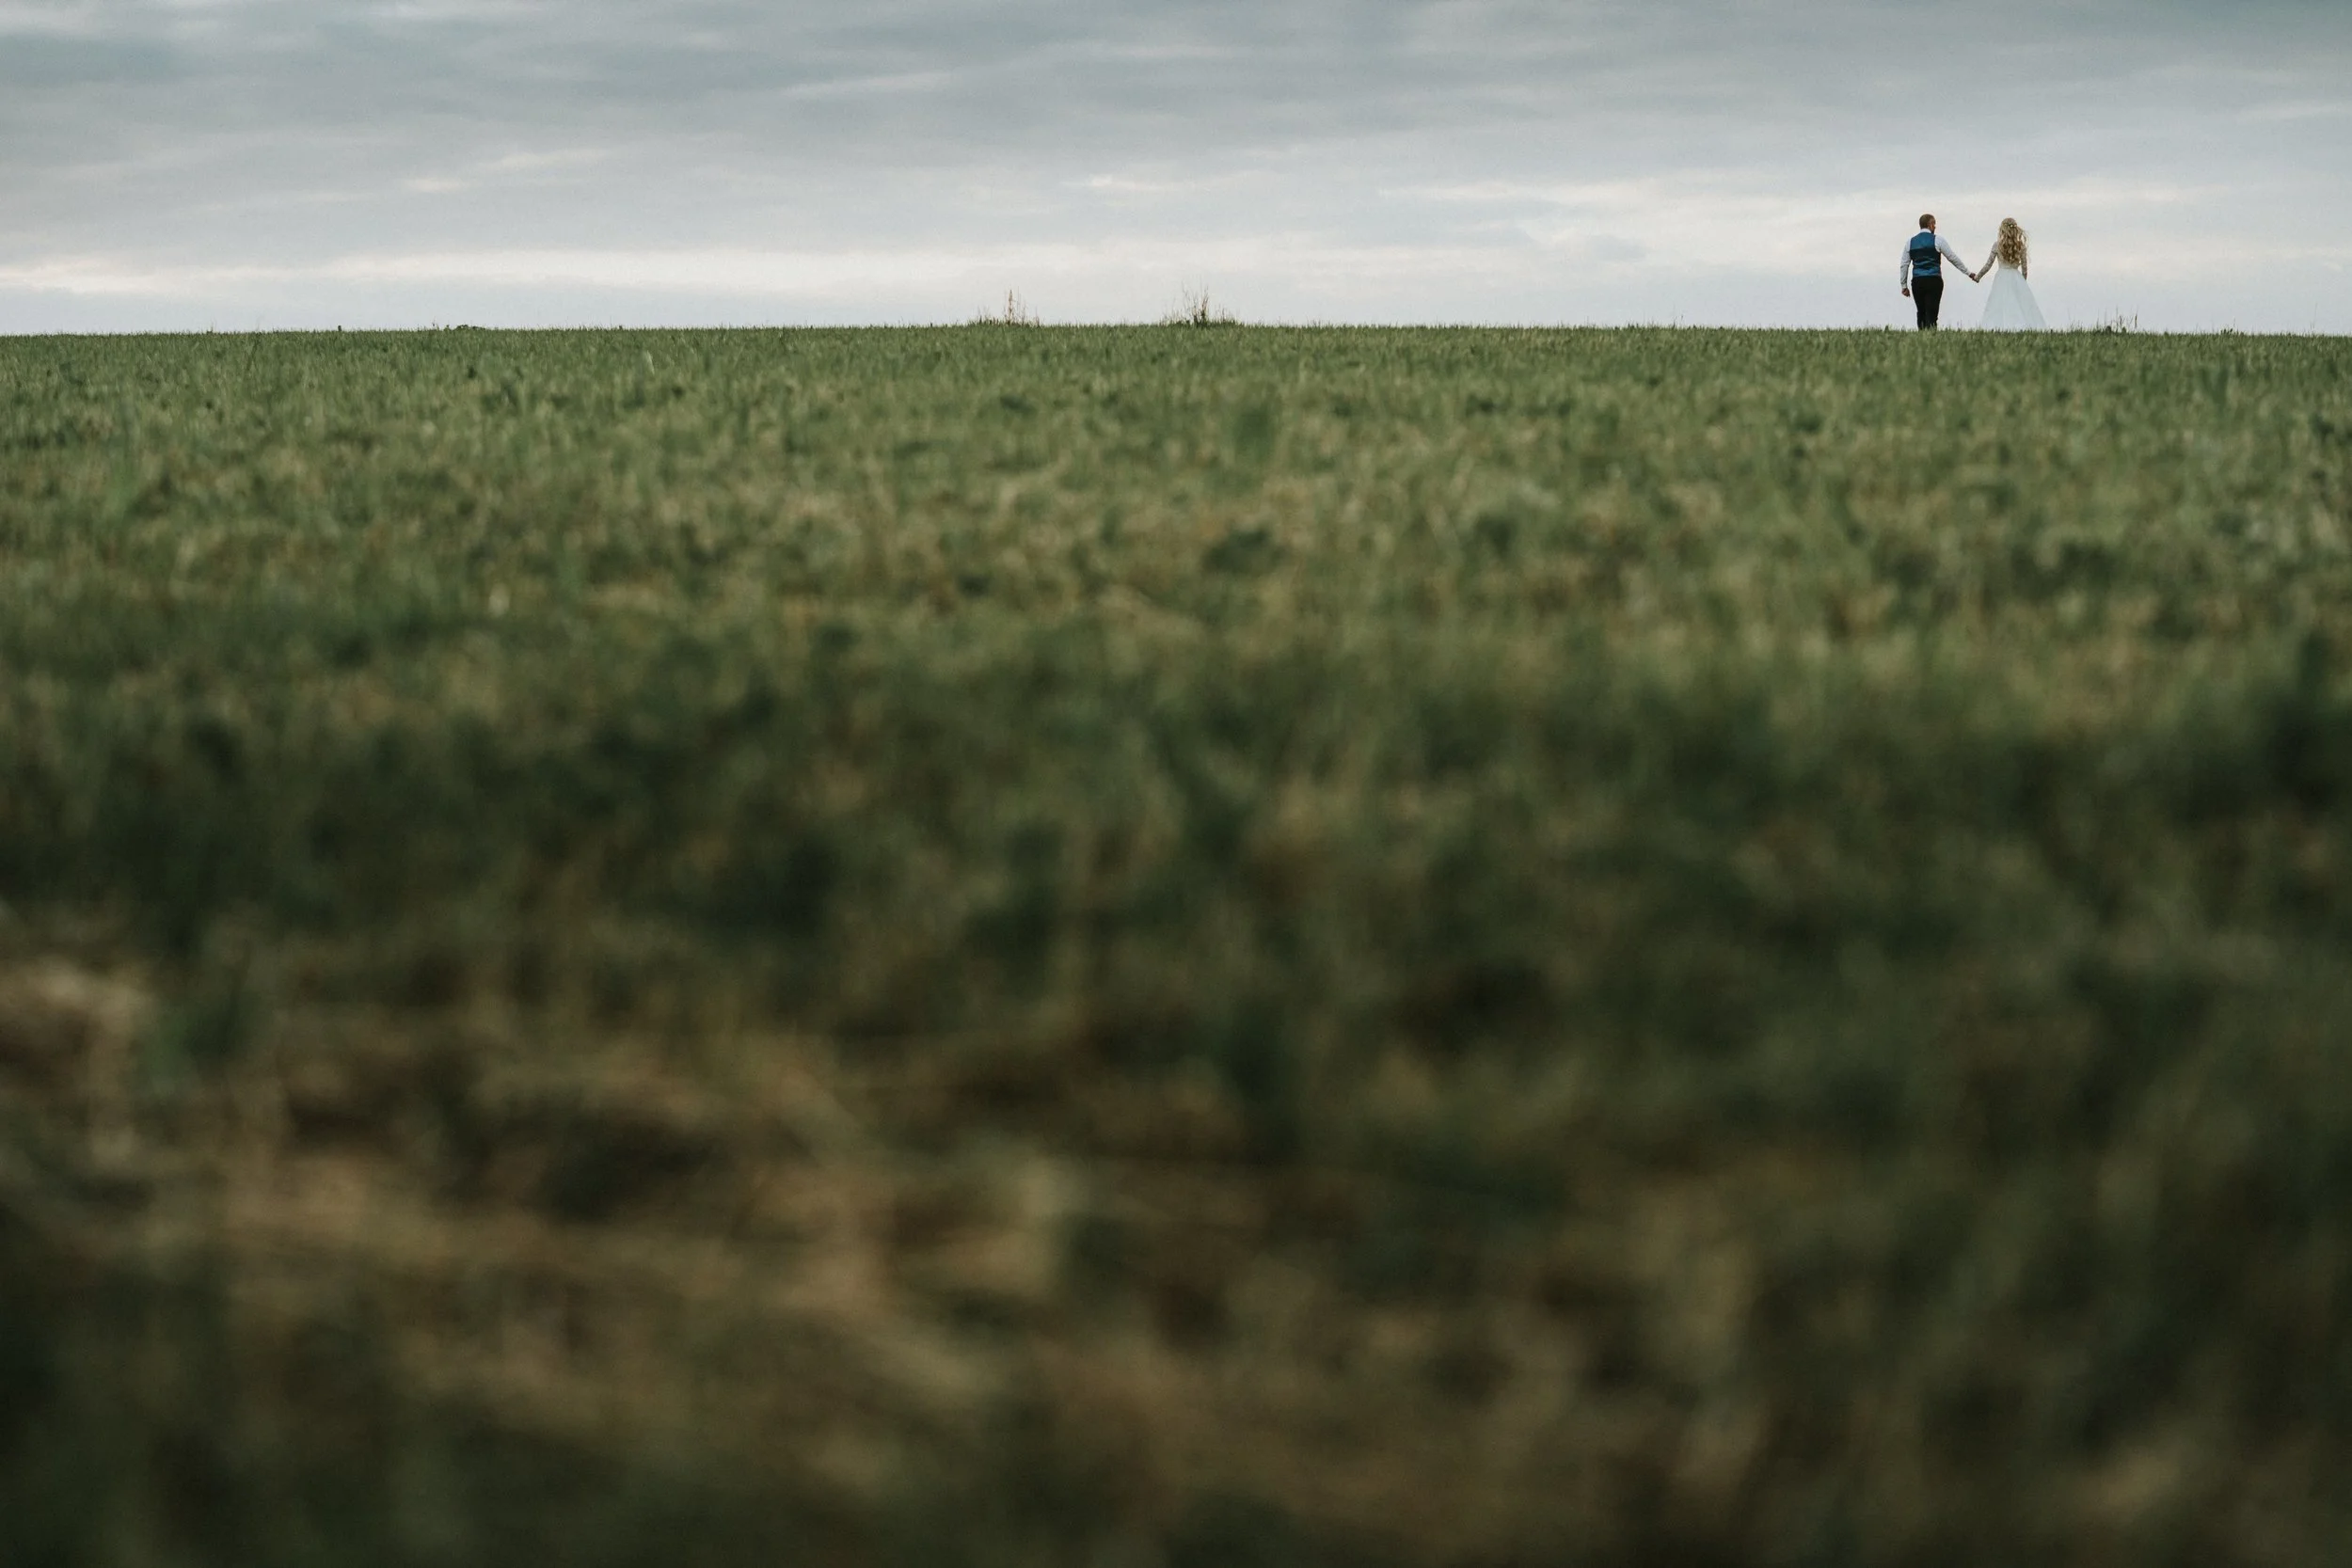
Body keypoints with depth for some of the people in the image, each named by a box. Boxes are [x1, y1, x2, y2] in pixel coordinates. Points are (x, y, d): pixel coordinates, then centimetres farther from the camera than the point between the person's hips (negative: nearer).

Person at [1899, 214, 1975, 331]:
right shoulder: (1937, 240, 0)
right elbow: (1953, 258, 4)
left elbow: (1904, 265, 10)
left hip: (1917, 282, 3)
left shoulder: (1911, 242, 11)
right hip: (1933, 281, -3)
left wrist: (1904, 286, 17)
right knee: (1931, 313, -5)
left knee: (1921, 313, 12)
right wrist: (1968, 273, 14)